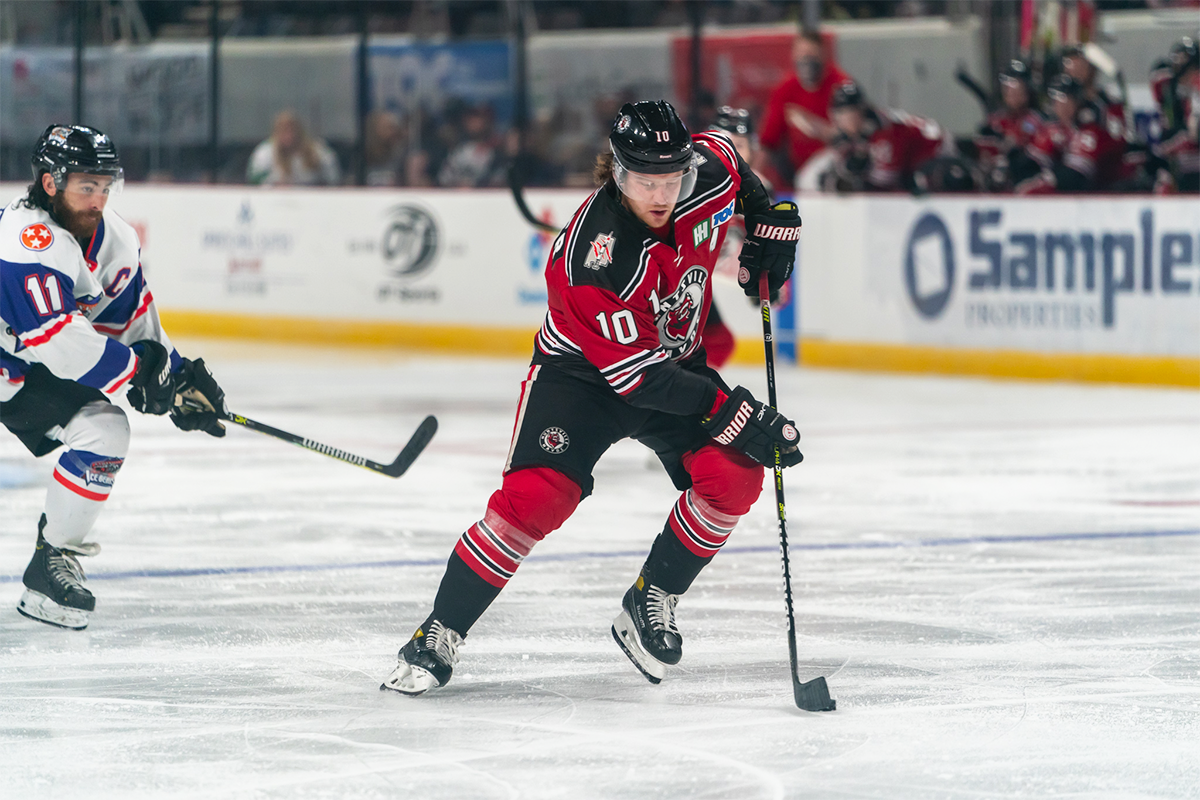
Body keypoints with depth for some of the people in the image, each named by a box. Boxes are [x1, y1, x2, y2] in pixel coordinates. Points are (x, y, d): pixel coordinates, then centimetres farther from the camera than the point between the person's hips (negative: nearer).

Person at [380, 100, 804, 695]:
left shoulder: (707, 172, -19)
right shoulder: (592, 256, -35)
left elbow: (728, 157, 11)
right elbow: (637, 375, -32)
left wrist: (770, 222, 5)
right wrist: (733, 414, -34)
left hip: (678, 360, 5)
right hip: (583, 372, -5)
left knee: (733, 476, -18)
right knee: (537, 497, -24)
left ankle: (649, 609, 2)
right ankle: (438, 636, -11)